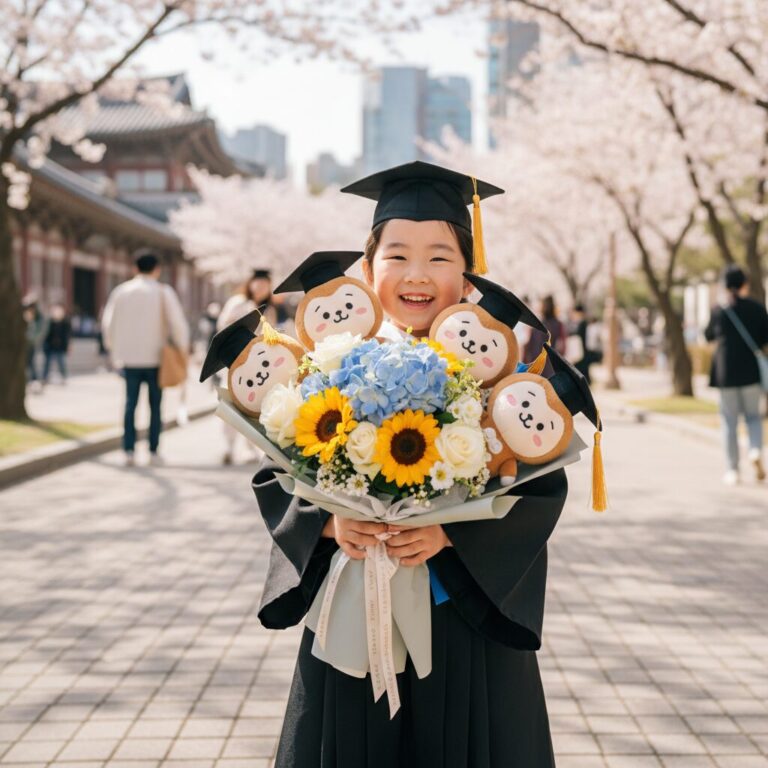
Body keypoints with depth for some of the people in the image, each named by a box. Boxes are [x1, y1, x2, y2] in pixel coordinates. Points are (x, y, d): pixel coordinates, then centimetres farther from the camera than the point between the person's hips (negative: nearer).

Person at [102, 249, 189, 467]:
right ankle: (153, 451, 7)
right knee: (155, 405, 7)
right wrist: (182, 347, 3)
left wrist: (114, 350, 22)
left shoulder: (121, 291, 4)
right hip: (156, 357, -2)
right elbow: (178, 322, -10)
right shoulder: (163, 292, -5)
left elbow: (108, 322, 9)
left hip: (129, 357, 2)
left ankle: (129, 450, -1)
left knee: (130, 404, 6)